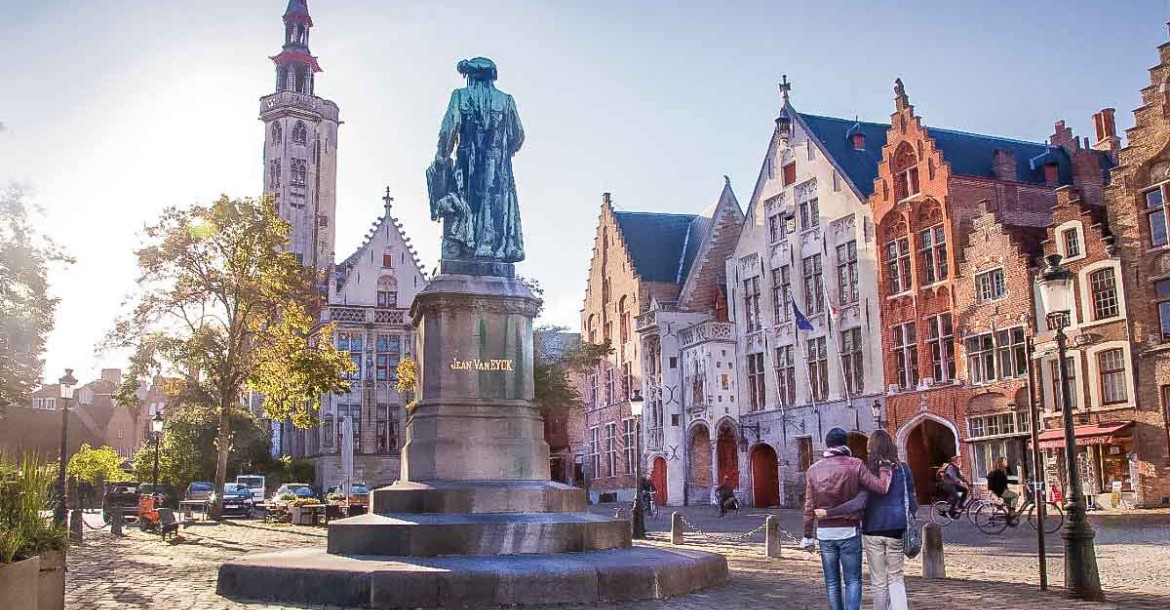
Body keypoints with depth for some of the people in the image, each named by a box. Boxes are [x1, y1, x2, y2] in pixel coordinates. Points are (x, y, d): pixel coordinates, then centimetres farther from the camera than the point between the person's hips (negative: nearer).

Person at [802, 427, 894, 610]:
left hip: (825, 533, 3)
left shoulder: (813, 469, 3)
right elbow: (882, 486, -12)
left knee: (832, 582, 11)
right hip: (849, 532, -2)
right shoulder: (855, 465, -6)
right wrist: (884, 466, 4)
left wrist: (807, 535, 8)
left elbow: (809, 507, 3)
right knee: (853, 580, 3)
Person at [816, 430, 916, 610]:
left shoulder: (868, 471, -7)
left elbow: (859, 503, -17)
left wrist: (828, 513, -14)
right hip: (896, 529, 2)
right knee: (896, 579, 9)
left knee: (878, 581, 9)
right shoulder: (903, 469, 1)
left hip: (873, 530, -2)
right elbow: (912, 504, 6)